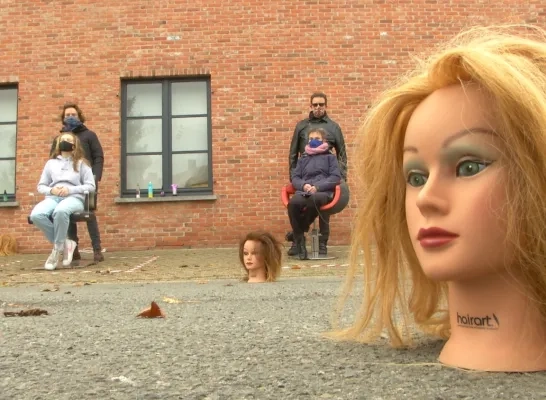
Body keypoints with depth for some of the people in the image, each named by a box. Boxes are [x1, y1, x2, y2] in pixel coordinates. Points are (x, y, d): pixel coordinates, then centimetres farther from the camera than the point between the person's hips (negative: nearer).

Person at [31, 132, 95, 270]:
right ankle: (65, 243, -15)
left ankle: (58, 248, -21)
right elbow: (41, 186, 21)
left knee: (60, 211, -42)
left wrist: (70, 189, -9)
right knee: (36, 215, -33)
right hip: (53, 198, 3)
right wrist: (51, 190, -2)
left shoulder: (81, 163, 15)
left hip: (74, 198, -3)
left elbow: (91, 186, 5)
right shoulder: (51, 162, 24)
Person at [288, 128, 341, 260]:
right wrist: (303, 185, -7)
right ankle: (299, 239, -22)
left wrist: (318, 186, -10)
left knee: (314, 200, -41)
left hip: (323, 192, -2)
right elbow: (294, 178, 17)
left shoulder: (330, 157, 17)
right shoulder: (303, 158, 25)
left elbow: (336, 177, 5)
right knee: (293, 203, -36)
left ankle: (298, 231, -17)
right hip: (304, 191, 2)